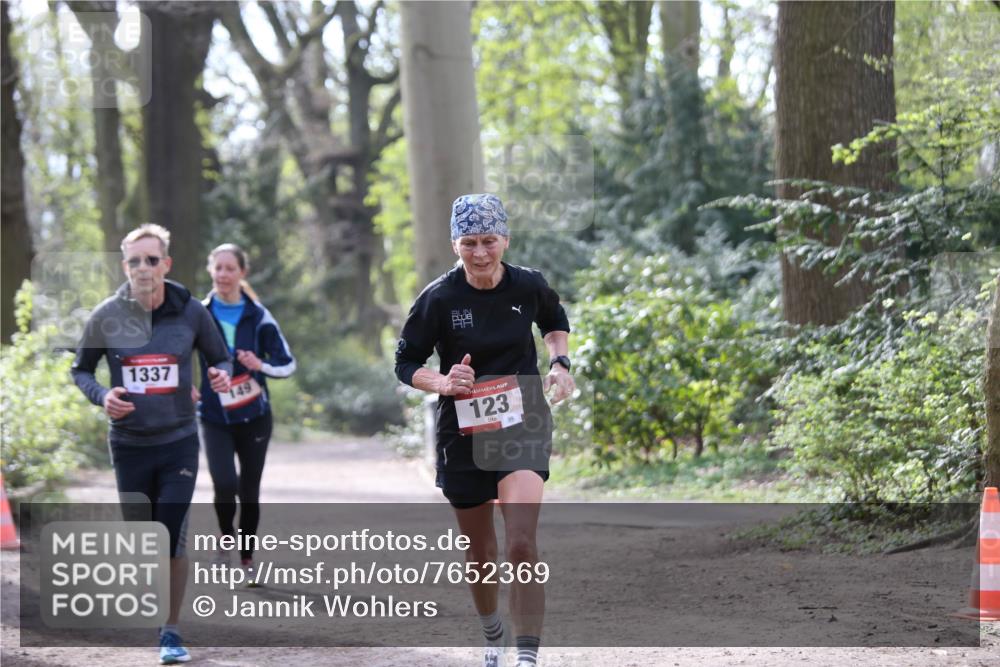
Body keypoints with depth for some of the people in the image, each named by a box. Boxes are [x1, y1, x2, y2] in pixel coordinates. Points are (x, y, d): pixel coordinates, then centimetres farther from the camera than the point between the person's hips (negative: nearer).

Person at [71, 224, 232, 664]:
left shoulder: (190, 312, -4)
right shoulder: (106, 317, -5)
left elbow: (220, 358, 10)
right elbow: (80, 370, 7)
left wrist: (222, 375, -13)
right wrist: (101, 396, -13)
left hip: (179, 442, -1)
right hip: (129, 443, 1)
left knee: (173, 539, -8)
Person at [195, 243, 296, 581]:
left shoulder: (258, 316, -2)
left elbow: (288, 363, 1)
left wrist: (261, 365, -18)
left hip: (253, 416, 1)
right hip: (214, 417, -1)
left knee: (249, 490, 6)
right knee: (225, 484, -20)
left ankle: (247, 559, 24)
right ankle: (226, 538, 10)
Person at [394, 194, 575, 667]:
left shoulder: (529, 286, -4)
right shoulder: (438, 299, -11)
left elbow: (555, 322, 19)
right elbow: (405, 364, -2)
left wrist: (560, 363, 1)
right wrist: (442, 383, -21)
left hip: (523, 428, -1)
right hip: (463, 434, 1)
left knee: (522, 545, -20)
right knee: (480, 554, 15)